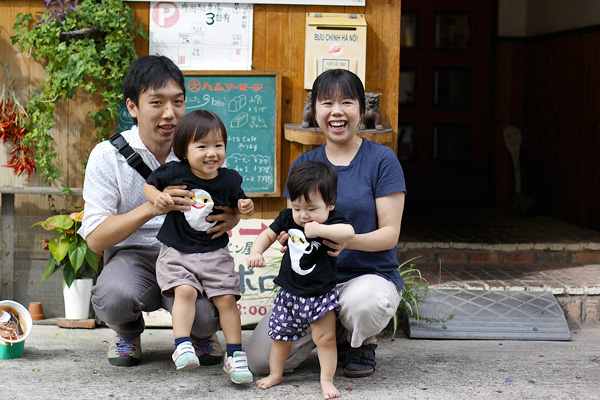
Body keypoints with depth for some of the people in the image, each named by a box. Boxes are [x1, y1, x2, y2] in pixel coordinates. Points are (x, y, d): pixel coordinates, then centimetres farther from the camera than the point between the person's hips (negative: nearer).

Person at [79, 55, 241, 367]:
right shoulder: (108, 156, -7)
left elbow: (231, 207, 10)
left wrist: (229, 218, -18)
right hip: (133, 255, -1)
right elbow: (95, 238, -12)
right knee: (114, 297, -34)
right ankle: (128, 332, 7)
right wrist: (152, 207, -29)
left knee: (208, 313, -30)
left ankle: (203, 332, 13)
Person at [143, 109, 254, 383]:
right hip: (176, 251, -2)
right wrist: (156, 198, -15)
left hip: (215, 252, 2)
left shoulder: (229, 179, 0)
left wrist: (245, 207, -10)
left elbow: (235, 206, 14)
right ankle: (182, 347, -25)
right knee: (185, 291, -25)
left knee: (226, 298, -7)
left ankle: (235, 355, 2)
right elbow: (149, 185, 7)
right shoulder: (174, 173, -7)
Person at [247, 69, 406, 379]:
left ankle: (363, 342, -1)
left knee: (363, 303, -41)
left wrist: (349, 240, -28)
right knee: (259, 359, -16)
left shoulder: (381, 159, -3)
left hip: (371, 274, -3)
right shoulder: (304, 164, 9)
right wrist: (288, 238, -15)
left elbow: (390, 233, -7)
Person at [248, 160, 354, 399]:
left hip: (320, 294, -4)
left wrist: (319, 229, -40)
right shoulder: (287, 218, -2)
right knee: (280, 336, 14)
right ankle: (275, 374, 30)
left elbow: (348, 232, -37)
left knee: (325, 338, -2)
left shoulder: (332, 222, -15)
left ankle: (327, 380, 10)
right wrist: (256, 252, -7)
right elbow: (268, 235, 11)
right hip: (289, 293, 4)